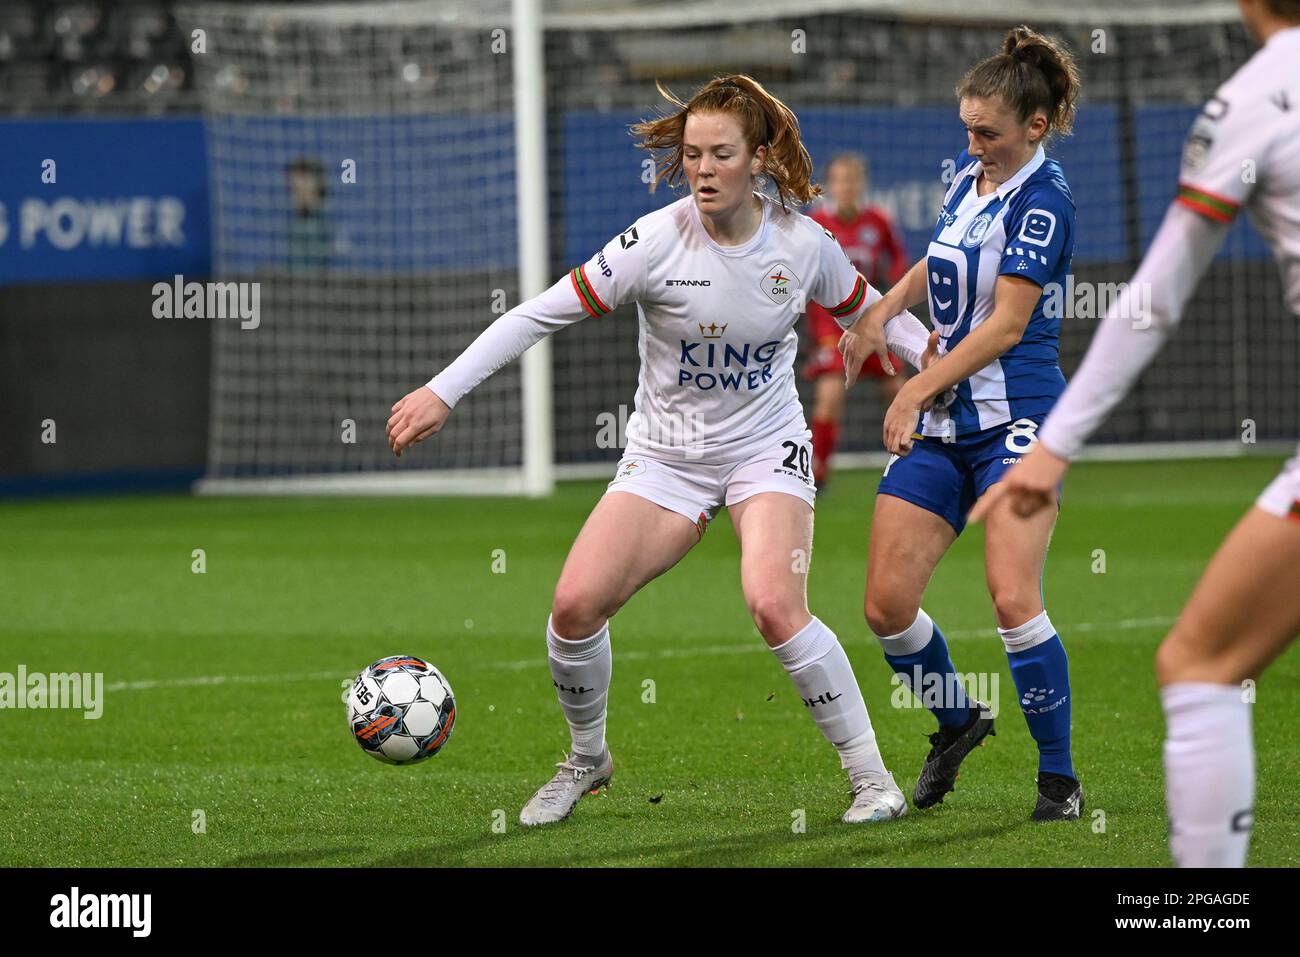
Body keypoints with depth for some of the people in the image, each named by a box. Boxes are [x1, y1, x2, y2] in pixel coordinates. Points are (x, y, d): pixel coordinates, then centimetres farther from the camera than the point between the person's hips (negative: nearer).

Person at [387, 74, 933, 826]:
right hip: (665, 454, 1)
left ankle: (873, 778, -11)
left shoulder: (803, 243, -10)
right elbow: (543, 314, -15)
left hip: (766, 448, -1)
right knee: (576, 603, -12)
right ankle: (587, 759, 16)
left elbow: (869, 309, 11)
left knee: (775, 605, -25)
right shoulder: (657, 242, -17)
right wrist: (443, 391, -19)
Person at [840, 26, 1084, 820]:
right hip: (943, 425, 7)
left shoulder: (1043, 199, -13)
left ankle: (1060, 778, -6)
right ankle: (958, 720, 26)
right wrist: (880, 312, 15)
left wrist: (917, 390, -16)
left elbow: (1005, 325, -17)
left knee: (1013, 600, -19)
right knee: (887, 604, 0)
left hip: (1017, 420, -7)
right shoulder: (970, 174, 10)